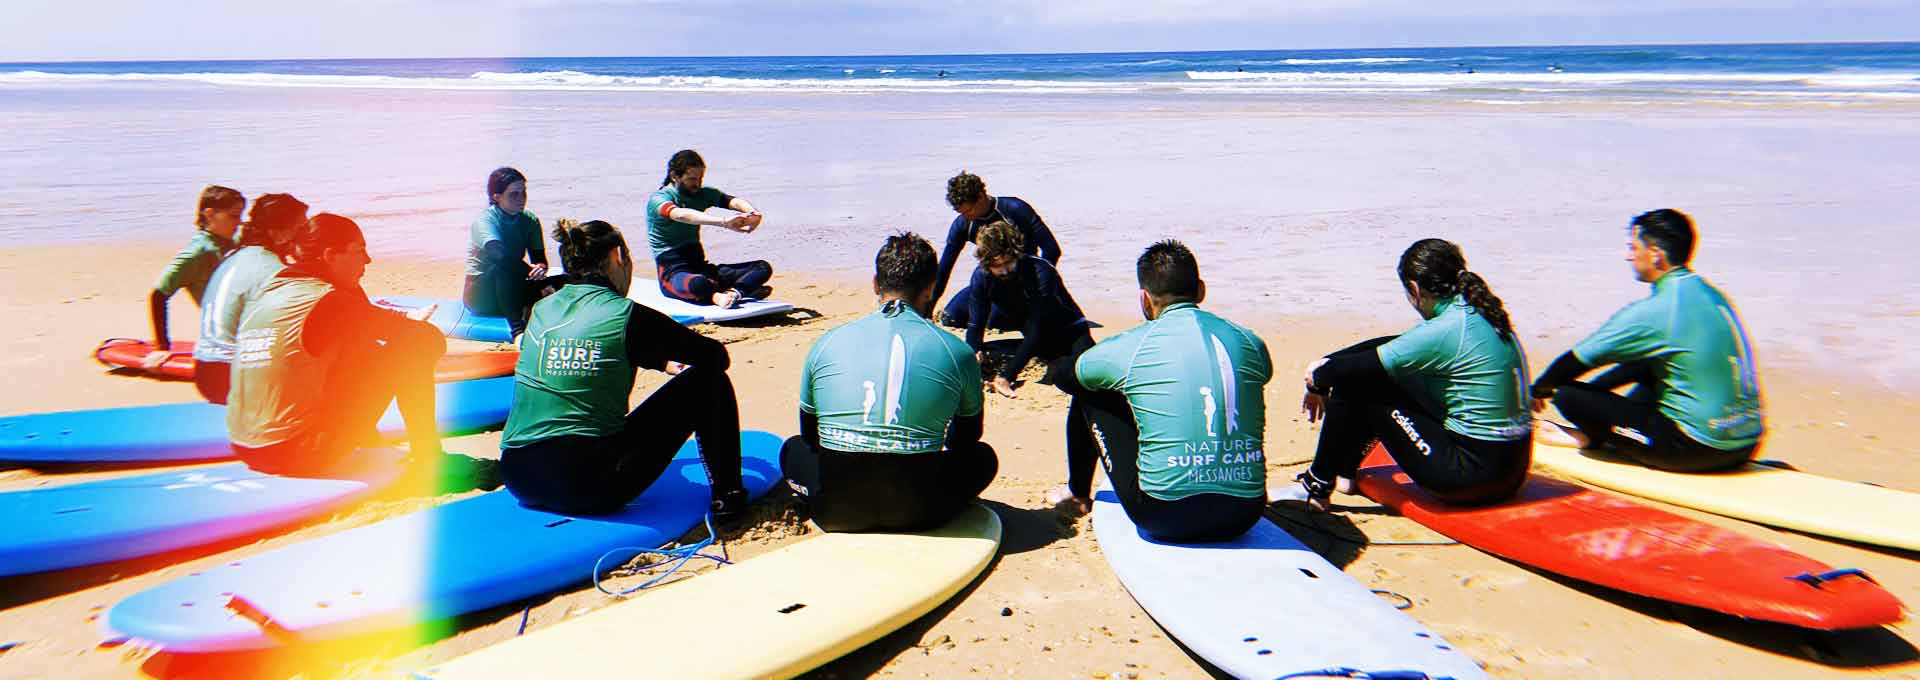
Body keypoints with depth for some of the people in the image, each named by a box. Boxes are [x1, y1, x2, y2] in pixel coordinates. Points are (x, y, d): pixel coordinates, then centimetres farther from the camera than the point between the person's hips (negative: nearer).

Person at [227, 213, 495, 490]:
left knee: (357, 348, 26)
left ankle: (366, 439, 35)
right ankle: (428, 461, 6)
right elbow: (433, 341, -9)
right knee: (411, 353, -3)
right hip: (302, 455, -8)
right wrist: (412, 322, 12)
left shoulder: (264, 291, 9)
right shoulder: (330, 302, -14)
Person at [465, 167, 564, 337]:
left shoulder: (530, 220, 3)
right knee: (504, 266, -37)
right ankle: (516, 327, -33)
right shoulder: (485, 221, -16)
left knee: (563, 282, -16)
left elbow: (539, 257, -5)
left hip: (513, 290, 5)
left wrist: (540, 268, -29)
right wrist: (533, 274, -38)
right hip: (481, 296, -5)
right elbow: (500, 254, -36)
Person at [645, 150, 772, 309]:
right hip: (672, 272, -7)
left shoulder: (703, 194, 10)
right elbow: (681, 215, -32)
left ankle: (733, 292, -34)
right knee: (697, 284, -44)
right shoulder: (658, 199, -9)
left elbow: (734, 201, -9)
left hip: (701, 267, 7)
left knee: (763, 267, -10)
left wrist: (753, 213, -33)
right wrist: (723, 222, -45)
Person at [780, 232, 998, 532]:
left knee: (794, 448, 31)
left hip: (837, 514, 0)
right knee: (984, 456, 26)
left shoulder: (826, 344, 4)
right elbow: (967, 437, 19)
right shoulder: (957, 352, 1)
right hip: (918, 513, 0)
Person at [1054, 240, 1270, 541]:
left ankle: (1078, 493, 40)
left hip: (1164, 519, -3)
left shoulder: (1126, 348, -5)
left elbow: (1065, 376, 16)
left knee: (1090, 395, 15)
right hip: (1245, 516, 4)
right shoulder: (1250, 343, 4)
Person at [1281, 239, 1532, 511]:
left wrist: (1318, 380, 8)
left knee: (1356, 385, -4)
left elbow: (1359, 368, -12)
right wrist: (1327, 362, 14)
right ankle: (1344, 470, 35)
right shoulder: (1479, 313, 9)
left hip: (1473, 475, -9)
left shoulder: (1442, 332, -19)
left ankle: (1316, 488, 10)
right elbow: (1394, 346, 14)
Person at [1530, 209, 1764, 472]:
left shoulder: (1651, 312, -17)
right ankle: (1600, 434, 25)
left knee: (1569, 394, -12)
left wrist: (1539, 390, 11)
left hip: (1698, 448, -9)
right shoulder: (1712, 293, 9)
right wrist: (1595, 388, 23)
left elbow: (1576, 363, -8)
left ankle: (1594, 437, 17)